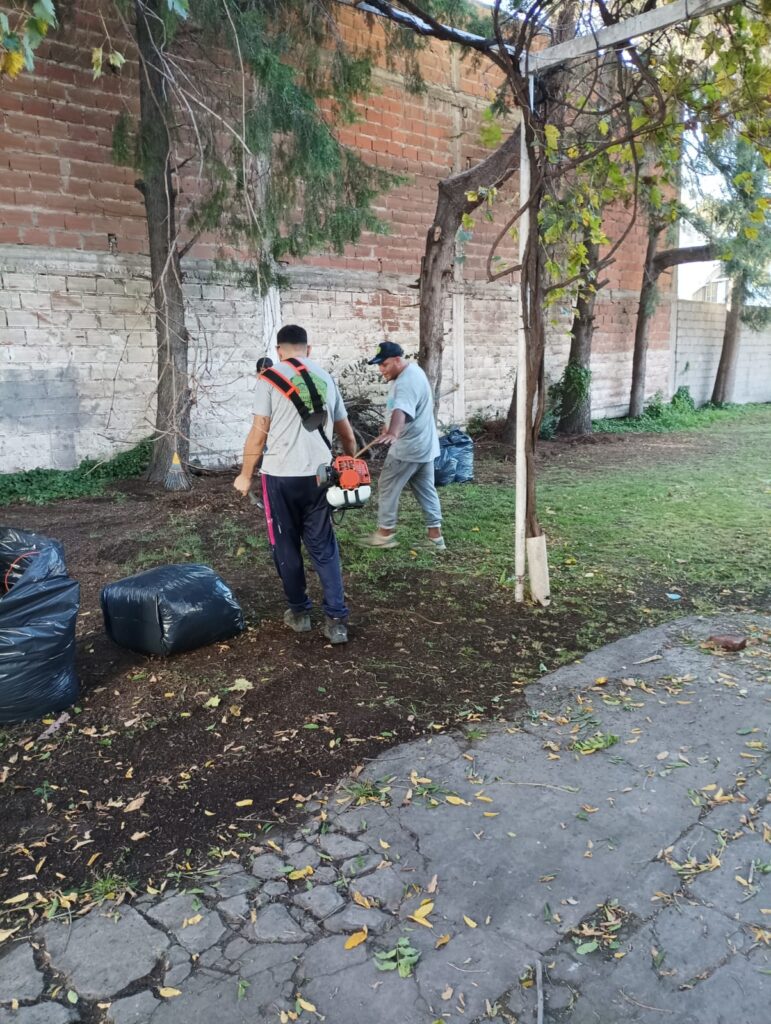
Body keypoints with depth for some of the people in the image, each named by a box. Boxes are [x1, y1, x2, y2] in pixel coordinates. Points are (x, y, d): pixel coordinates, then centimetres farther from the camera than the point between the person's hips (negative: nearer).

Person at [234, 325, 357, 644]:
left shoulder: (269, 379, -2)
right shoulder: (326, 378, 12)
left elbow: (259, 433, -7)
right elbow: (346, 433, 16)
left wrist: (245, 475, 4)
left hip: (281, 477, -3)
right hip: (318, 476, 4)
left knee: (286, 547, 12)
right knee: (324, 548, 10)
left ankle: (299, 612, 23)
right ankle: (336, 619, 5)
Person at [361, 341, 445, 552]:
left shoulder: (406, 381, -22)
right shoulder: (412, 370, 11)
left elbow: (401, 409, -43)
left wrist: (393, 433, -60)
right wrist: (394, 430, 36)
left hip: (408, 447, -10)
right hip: (424, 444, 10)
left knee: (387, 486, 2)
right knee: (426, 490, 11)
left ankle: (385, 533, 12)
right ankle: (435, 537, 14)